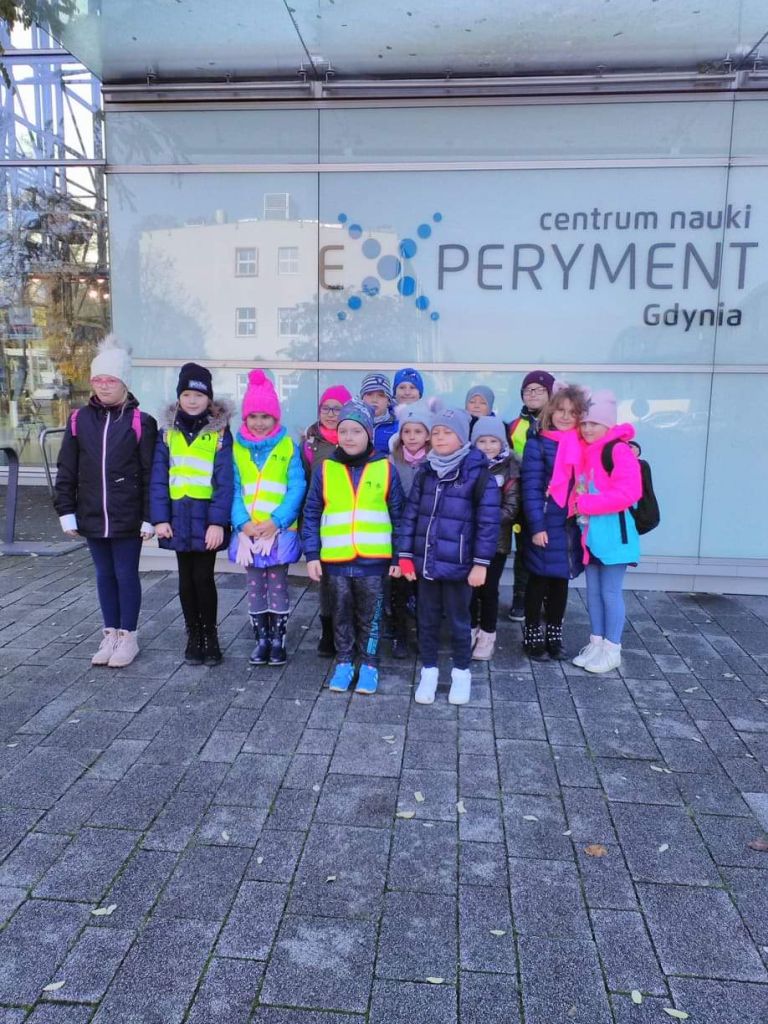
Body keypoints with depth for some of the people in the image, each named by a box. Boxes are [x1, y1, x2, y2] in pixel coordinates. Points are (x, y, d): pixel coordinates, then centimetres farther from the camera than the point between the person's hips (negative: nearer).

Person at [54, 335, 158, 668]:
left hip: (127, 519, -4)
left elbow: (150, 475, -7)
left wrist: (149, 517, -9)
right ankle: (110, 634, 28)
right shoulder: (79, 420, 2)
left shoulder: (141, 422, -8)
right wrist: (66, 511, 2)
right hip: (93, 517, 4)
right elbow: (66, 471, 6)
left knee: (126, 575, 7)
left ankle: (128, 637, 20)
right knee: (104, 575, 14)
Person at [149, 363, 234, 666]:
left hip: (206, 518, -3)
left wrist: (218, 522, -15)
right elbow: (158, 478, 3)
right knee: (186, 579, 11)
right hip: (178, 517, 3)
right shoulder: (168, 431, 5)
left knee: (203, 578, 0)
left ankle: (210, 636, 18)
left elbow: (224, 481, -8)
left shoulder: (219, 432, -4)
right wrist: (160, 518, -4)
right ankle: (193, 637, 24)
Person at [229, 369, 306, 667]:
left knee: (277, 586, 5)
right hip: (248, 531, 3)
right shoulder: (237, 449, 4)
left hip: (280, 529, -2)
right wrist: (243, 522, -14)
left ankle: (278, 640, 17)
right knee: (254, 587, 10)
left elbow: (296, 488, -7)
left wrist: (276, 521, -17)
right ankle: (261, 639, 22)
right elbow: (234, 490, 1)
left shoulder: (288, 447, -2)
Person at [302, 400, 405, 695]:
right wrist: (312, 555, -1)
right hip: (336, 560, 1)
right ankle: (344, 662, 30)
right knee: (341, 614, 14)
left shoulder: (385, 468, -1)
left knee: (370, 616, 10)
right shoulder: (325, 470, 1)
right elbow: (311, 516, 4)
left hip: (373, 560, -1)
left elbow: (398, 515, 3)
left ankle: (369, 665, 26)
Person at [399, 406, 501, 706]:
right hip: (426, 562, 4)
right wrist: (406, 555, 4)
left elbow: (488, 521, -11)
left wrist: (481, 563, -12)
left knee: (458, 620, 10)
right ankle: (429, 671, 31)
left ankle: (461, 673, 29)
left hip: (458, 565, -4)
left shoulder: (478, 474, -10)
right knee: (427, 620, 14)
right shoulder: (425, 473, 6)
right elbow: (411, 514, 8)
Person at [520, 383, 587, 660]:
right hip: (545, 525, -4)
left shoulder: (583, 444, 6)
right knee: (539, 580, 7)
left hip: (571, 524, 4)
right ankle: (533, 635, 20)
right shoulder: (538, 444, -8)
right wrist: (536, 526, -16)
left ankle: (554, 635, 27)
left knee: (561, 580, 14)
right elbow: (531, 487, -12)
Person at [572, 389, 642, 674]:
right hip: (589, 532, 8)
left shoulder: (619, 451, -15)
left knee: (611, 592, 2)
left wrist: (584, 503, -21)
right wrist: (578, 504, -4)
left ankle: (612, 650, 15)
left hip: (613, 533, -7)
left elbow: (627, 493, -24)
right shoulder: (583, 451, 9)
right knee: (593, 591, 14)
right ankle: (596, 643, 26)